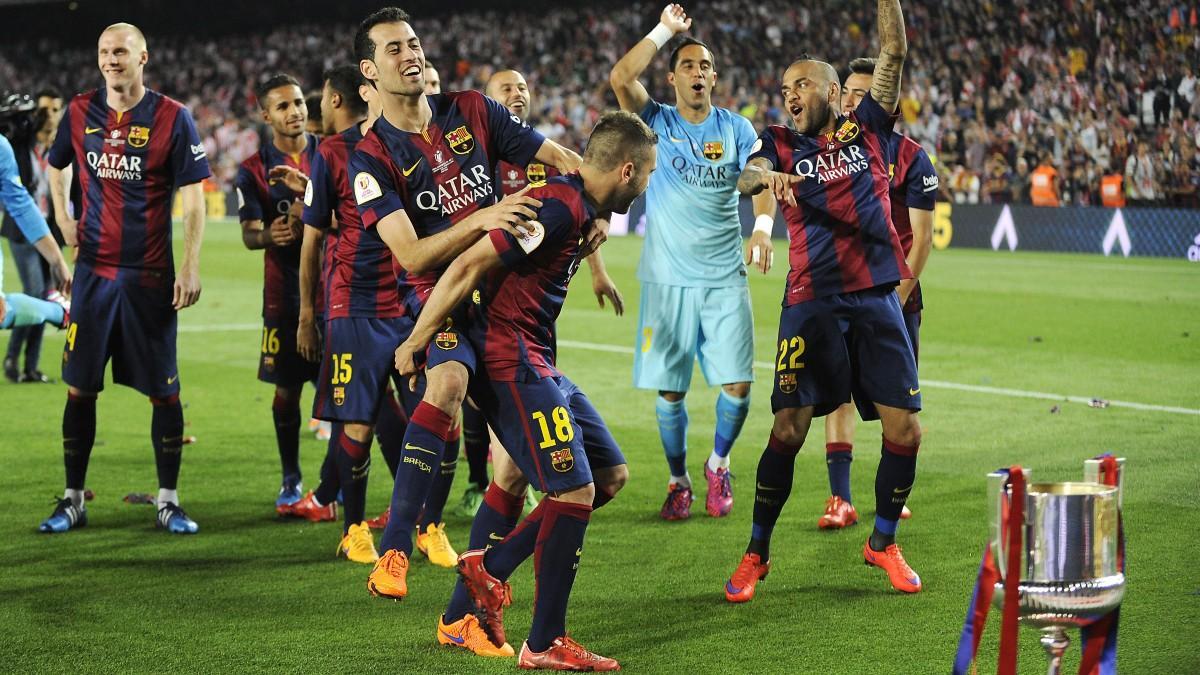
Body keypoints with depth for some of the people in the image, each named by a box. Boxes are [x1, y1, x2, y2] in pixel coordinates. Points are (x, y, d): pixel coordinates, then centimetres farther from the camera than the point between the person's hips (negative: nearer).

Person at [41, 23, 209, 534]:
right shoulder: (80, 112, 5)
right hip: (94, 272, 3)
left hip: (150, 276, -3)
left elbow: (193, 199, -5)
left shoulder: (171, 118, -5)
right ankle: (73, 500, 14)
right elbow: (55, 165, 24)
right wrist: (62, 218, 11)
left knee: (163, 391, 1)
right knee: (80, 387, 4)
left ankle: (168, 501, 11)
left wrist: (190, 267, -12)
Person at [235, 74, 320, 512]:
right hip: (285, 290, -1)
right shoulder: (254, 170, 2)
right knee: (287, 388, 2)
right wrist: (269, 235, -27)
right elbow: (249, 235, -4)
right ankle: (290, 479, 12)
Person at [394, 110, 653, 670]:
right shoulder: (560, 208, -19)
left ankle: (491, 566, 13)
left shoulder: (580, 209, 12)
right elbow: (468, 267, -20)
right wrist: (416, 343, -16)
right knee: (575, 491, -10)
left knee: (610, 474, 11)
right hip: (510, 361, -11)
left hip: (535, 363, 11)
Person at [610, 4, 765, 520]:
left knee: (738, 385, -5)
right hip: (667, 279, -1)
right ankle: (678, 481, 20)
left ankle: (718, 464, 20)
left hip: (725, 279, 1)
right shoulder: (656, 122, 3)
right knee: (669, 390, 1)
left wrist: (763, 225, -23)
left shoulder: (735, 128, 8)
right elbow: (620, 78, -13)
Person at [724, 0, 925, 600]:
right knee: (788, 428, -8)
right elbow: (745, 179, -12)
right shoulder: (781, 144, 9)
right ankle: (756, 553, 6)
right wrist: (768, 174, -34)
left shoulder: (867, 128, 10)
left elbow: (894, 52, 2)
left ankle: (883, 541, 19)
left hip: (876, 298, 1)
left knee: (905, 428, -2)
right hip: (810, 304, -1)